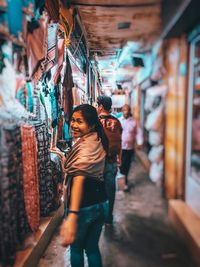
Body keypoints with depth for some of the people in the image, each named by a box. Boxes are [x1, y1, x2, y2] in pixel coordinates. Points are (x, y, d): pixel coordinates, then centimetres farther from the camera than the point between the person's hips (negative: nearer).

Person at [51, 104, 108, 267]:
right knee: (92, 247, 24)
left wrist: (72, 216, -46)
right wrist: (62, 156, 17)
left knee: (76, 248, 20)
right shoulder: (98, 141, 4)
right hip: (101, 203, 7)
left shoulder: (85, 145, -21)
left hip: (84, 206, -7)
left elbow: (79, 177, -37)